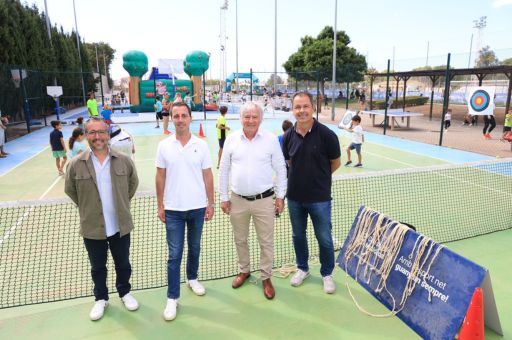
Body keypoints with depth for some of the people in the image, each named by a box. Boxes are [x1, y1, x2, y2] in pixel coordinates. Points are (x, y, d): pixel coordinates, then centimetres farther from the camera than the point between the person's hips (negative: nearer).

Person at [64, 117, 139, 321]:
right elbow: (70, 190, 5)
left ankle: (125, 292, 41)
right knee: (98, 267, 18)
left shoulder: (124, 161, -8)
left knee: (123, 264, 18)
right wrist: (87, 207, 5)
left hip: (120, 226, 1)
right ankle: (101, 299, 40)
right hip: (92, 228, 0)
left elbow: (133, 183, 8)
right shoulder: (76, 164, -9)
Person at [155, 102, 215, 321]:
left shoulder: (201, 145, -3)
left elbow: (207, 176, 1)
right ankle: (172, 298, 13)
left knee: (194, 247, 18)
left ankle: (192, 278, 41)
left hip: (197, 207, 1)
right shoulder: (164, 146, -3)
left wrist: (211, 203, 0)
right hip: (173, 209, -1)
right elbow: (160, 177, 2)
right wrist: (160, 206, 1)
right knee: (175, 254, 2)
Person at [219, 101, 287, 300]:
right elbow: (224, 170, 5)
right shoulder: (231, 139, 0)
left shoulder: (271, 139, -4)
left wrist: (280, 196, 0)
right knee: (240, 240, 17)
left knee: (266, 242, 7)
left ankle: (266, 278, 26)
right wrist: (224, 198, 4)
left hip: (264, 200, -2)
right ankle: (244, 271, 39)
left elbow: (280, 169, 1)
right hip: (237, 200, 2)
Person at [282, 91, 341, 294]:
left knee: (324, 239, 9)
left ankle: (327, 274, 32)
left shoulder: (326, 134, -14)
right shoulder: (288, 136, -3)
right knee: (298, 235, 18)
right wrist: (302, 175, 4)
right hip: (294, 196, 4)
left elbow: (335, 163, -1)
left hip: (319, 198, -3)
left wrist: (317, 176, 7)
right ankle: (302, 268, 40)